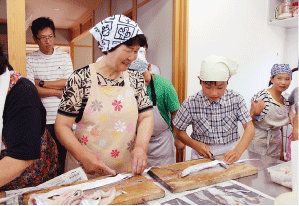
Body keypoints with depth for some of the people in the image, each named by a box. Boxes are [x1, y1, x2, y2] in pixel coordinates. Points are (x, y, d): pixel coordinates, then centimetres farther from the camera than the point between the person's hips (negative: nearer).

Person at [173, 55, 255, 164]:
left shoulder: (236, 99, -4)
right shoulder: (191, 103, -9)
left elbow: (249, 128, -5)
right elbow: (180, 131, 1)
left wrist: (238, 151, -21)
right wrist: (195, 144, -16)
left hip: (228, 156, 2)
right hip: (201, 156, -2)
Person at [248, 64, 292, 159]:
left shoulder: (286, 102, 6)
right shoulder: (261, 96, -14)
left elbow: (279, 127, 14)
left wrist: (281, 151, 15)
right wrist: (256, 113, -31)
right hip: (258, 144, -6)